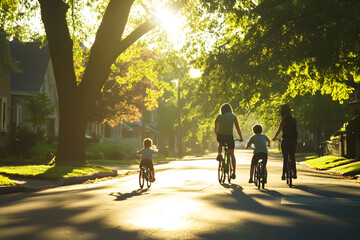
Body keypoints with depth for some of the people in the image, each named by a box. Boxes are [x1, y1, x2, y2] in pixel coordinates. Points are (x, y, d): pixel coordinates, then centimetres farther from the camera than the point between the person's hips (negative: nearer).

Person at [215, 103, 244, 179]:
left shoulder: (219, 116, 16)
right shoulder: (233, 116, 14)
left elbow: (216, 129, 23)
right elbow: (237, 128, 16)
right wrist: (241, 138, 27)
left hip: (220, 136, 1)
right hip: (229, 136, -1)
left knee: (220, 144, 37)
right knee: (232, 155, 12)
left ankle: (219, 154, 7)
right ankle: (234, 172, 4)